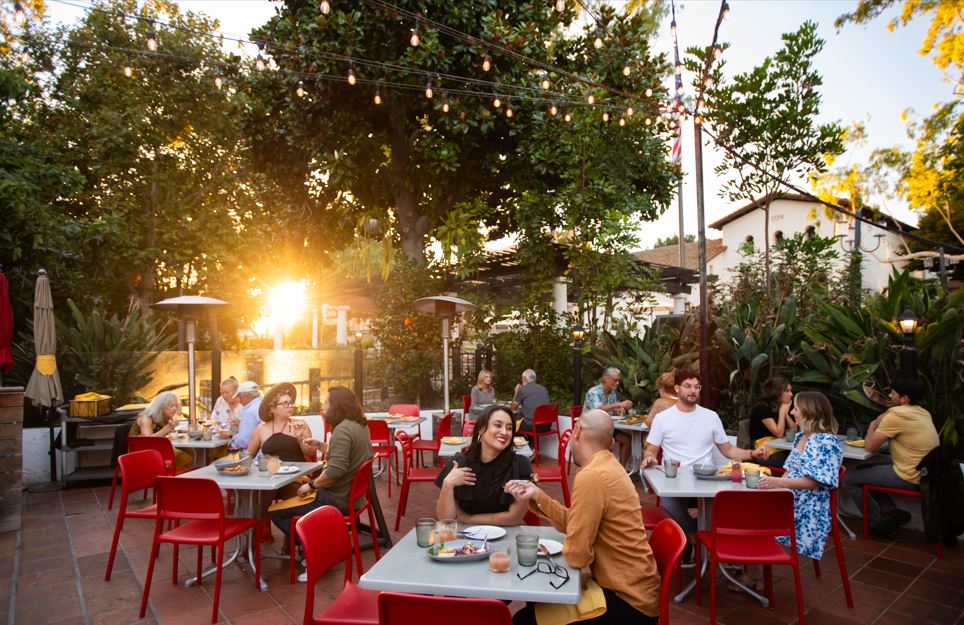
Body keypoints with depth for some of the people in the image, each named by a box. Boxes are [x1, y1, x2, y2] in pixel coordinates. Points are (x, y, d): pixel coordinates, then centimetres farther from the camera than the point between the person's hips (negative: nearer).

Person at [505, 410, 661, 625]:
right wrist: (536, 494, 3)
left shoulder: (590, 476, -26)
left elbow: (576, 555, -22)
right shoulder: (607, 466, 6)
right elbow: (574, 522, 10)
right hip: (633, 588, 9)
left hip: (629, 601, -9)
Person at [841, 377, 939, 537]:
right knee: (864, 469, 22)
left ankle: (878, 523, 11)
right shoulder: (923, 413, 7)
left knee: (849, 479, 0)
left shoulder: (896, 414, -20)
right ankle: (892, 512, 12)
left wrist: (872, 427, 4)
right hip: (924, 472, 9)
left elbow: (869, 446, -14)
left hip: (910, 477, -9)